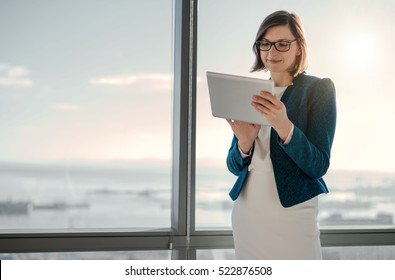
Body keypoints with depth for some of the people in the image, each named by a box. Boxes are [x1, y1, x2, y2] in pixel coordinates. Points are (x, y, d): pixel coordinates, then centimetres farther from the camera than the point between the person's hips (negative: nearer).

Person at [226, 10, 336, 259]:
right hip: (246, 212, 4)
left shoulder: (318, 88, -4)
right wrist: (245, 143, -14)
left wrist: (283, 126, -26)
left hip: (291, 215, -4)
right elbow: (234, 166, 8)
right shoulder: (251, 94, 8)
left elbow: (319, 166, -12)